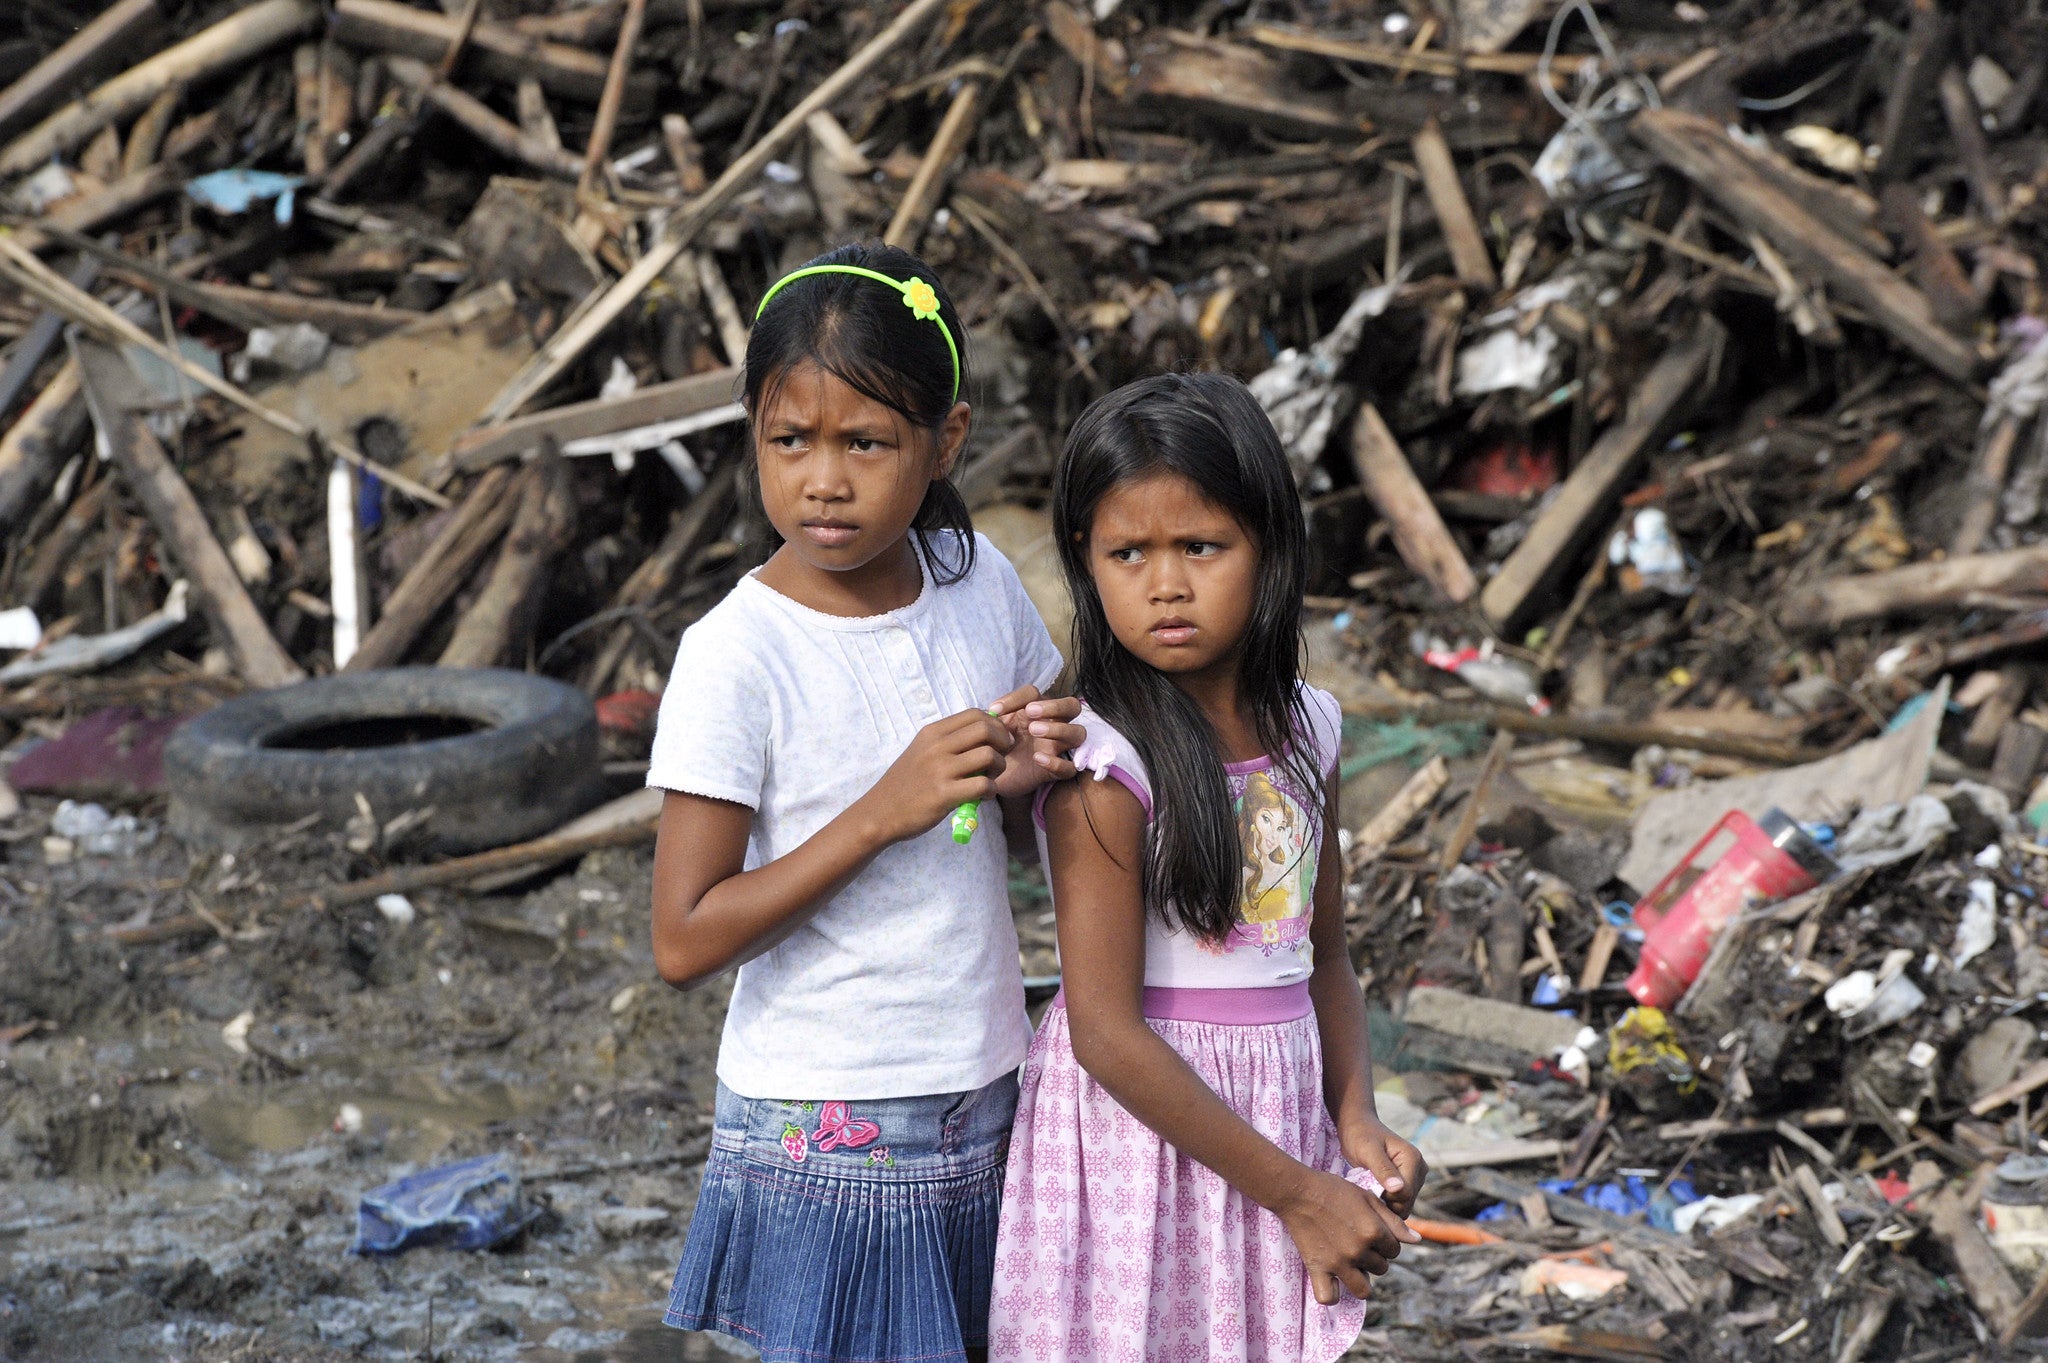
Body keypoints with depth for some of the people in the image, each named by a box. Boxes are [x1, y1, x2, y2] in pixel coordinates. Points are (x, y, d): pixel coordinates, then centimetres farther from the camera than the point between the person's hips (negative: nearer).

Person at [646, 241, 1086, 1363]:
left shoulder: (982, 588, -1)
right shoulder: (737, 654, -17)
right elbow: (685, 943, -18)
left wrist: (1022, 780, -9)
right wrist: (887, 809, -24)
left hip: (986, 1101, 5)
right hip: (828, 1134, -5)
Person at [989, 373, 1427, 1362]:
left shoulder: (1304, 731, 1)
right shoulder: (1102, 769, -17)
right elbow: (1107, 1032, -18)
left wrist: (1354, 1118, -5)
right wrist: (1296, 1194, -16)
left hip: (1277, 1115, 5)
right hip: (1140, 1123, -5)